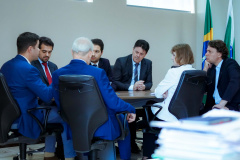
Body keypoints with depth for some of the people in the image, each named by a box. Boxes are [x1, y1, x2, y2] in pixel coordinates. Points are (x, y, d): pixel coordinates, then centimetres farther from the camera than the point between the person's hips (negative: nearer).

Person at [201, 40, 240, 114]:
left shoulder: (230, 64, -5)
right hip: (213, 106, 6)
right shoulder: (211, 68, 14)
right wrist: (205, 69, 2)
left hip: (230, 106, -6)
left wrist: (222, 103, -29)